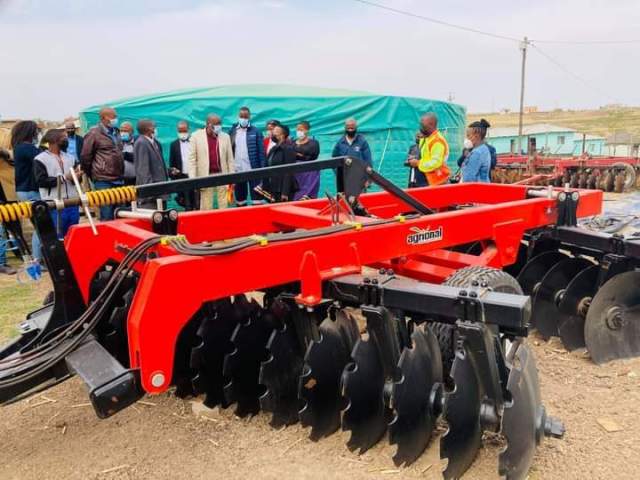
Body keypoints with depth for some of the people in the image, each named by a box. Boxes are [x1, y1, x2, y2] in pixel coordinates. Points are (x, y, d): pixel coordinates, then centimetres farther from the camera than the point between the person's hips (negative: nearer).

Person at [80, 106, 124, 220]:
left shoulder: (116, 132, 16)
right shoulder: (94, 134, -5)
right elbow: (85, 157, -3)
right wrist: (93, 175, 5)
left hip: (118, 180, 7)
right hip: (103, 181, -7)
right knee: (107, 218, -6)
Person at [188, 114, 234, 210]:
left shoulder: (225, 137, 8)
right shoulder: (196, 136, 1)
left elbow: (230, 159, 10)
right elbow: (192, 159, -1)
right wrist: (193, 179, -7)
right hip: (205, 177, -2)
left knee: (224, 207, 4)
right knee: (206, 208, 2)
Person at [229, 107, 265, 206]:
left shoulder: (255, 131, -1)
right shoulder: (232, 131, 6)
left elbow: (261, 151, -2)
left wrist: (262, 169, -7)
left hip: (253, 169, -3)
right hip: (237, 170, 3)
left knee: (256, 194, 0)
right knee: (239, 194, 12)